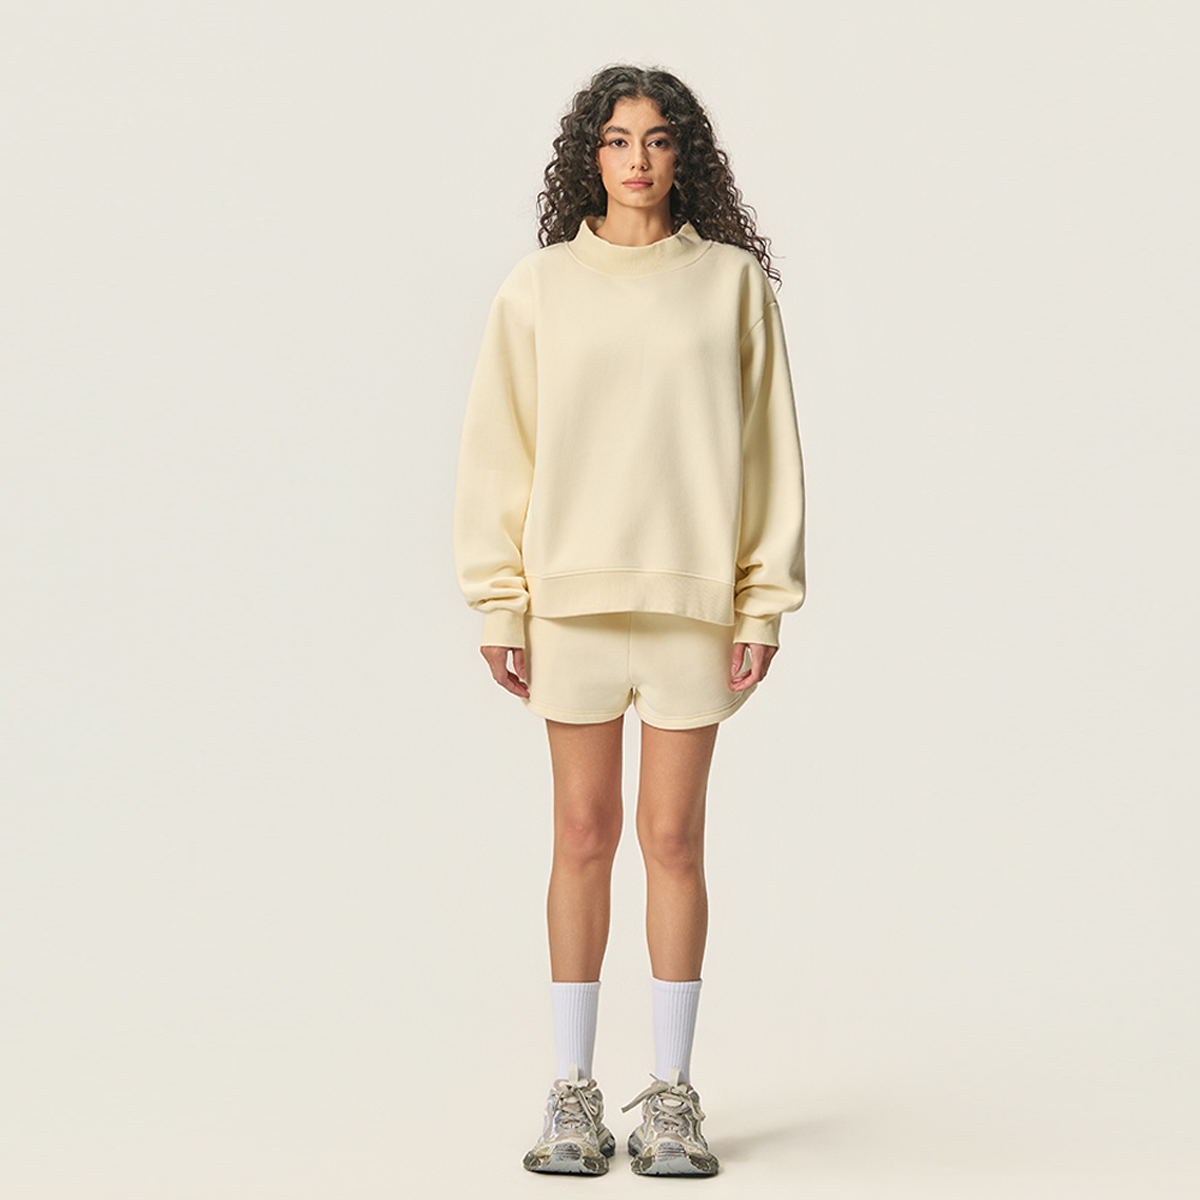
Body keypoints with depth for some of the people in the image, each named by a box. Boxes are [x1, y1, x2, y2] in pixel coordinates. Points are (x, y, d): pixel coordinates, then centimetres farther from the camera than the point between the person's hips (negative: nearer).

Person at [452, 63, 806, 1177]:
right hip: (571, 593, 0)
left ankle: (672, 1094, 15)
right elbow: (496, 452, 5)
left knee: (673, 837, 4)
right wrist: (499, 605, -1)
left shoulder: (733, 280, 5)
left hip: (694, 596, 0)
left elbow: (768, 447, 4)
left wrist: (764, 602, -1)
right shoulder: (537, 287, 5)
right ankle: (572, 1093, 14)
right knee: (583, 835, 4)